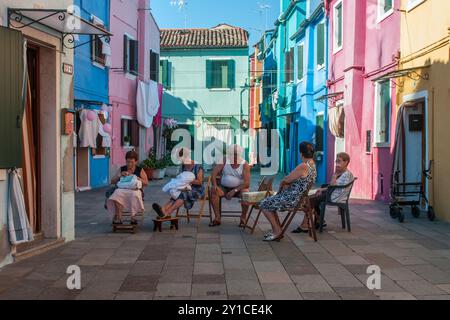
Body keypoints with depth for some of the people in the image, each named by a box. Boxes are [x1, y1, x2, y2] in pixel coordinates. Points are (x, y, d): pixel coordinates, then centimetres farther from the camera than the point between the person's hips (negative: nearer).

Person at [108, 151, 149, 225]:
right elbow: (112, 181, 15)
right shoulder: (122, 169, 17)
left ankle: (133, 217, -29)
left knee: (135, 194, -38)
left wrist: (136, 178, -8)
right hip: (123, 190, 2)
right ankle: (118, 217, -33)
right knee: (117, 193, -34)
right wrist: (120, 175, -2)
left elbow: (146, 183, 5)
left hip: (135, 190, -1)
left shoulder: (140, 170, 12)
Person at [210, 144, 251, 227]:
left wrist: (234, 191, -25)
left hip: (239, 188, -2)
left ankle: (243, 218, -15)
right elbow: (214, 173, -6)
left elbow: (247, 183, -16)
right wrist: (214, 185, -23)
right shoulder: (224, 161, -2)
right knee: (214, 192, -26)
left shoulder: (245, 165, -9)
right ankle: (217, 218, -21)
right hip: (224, 188, 2)